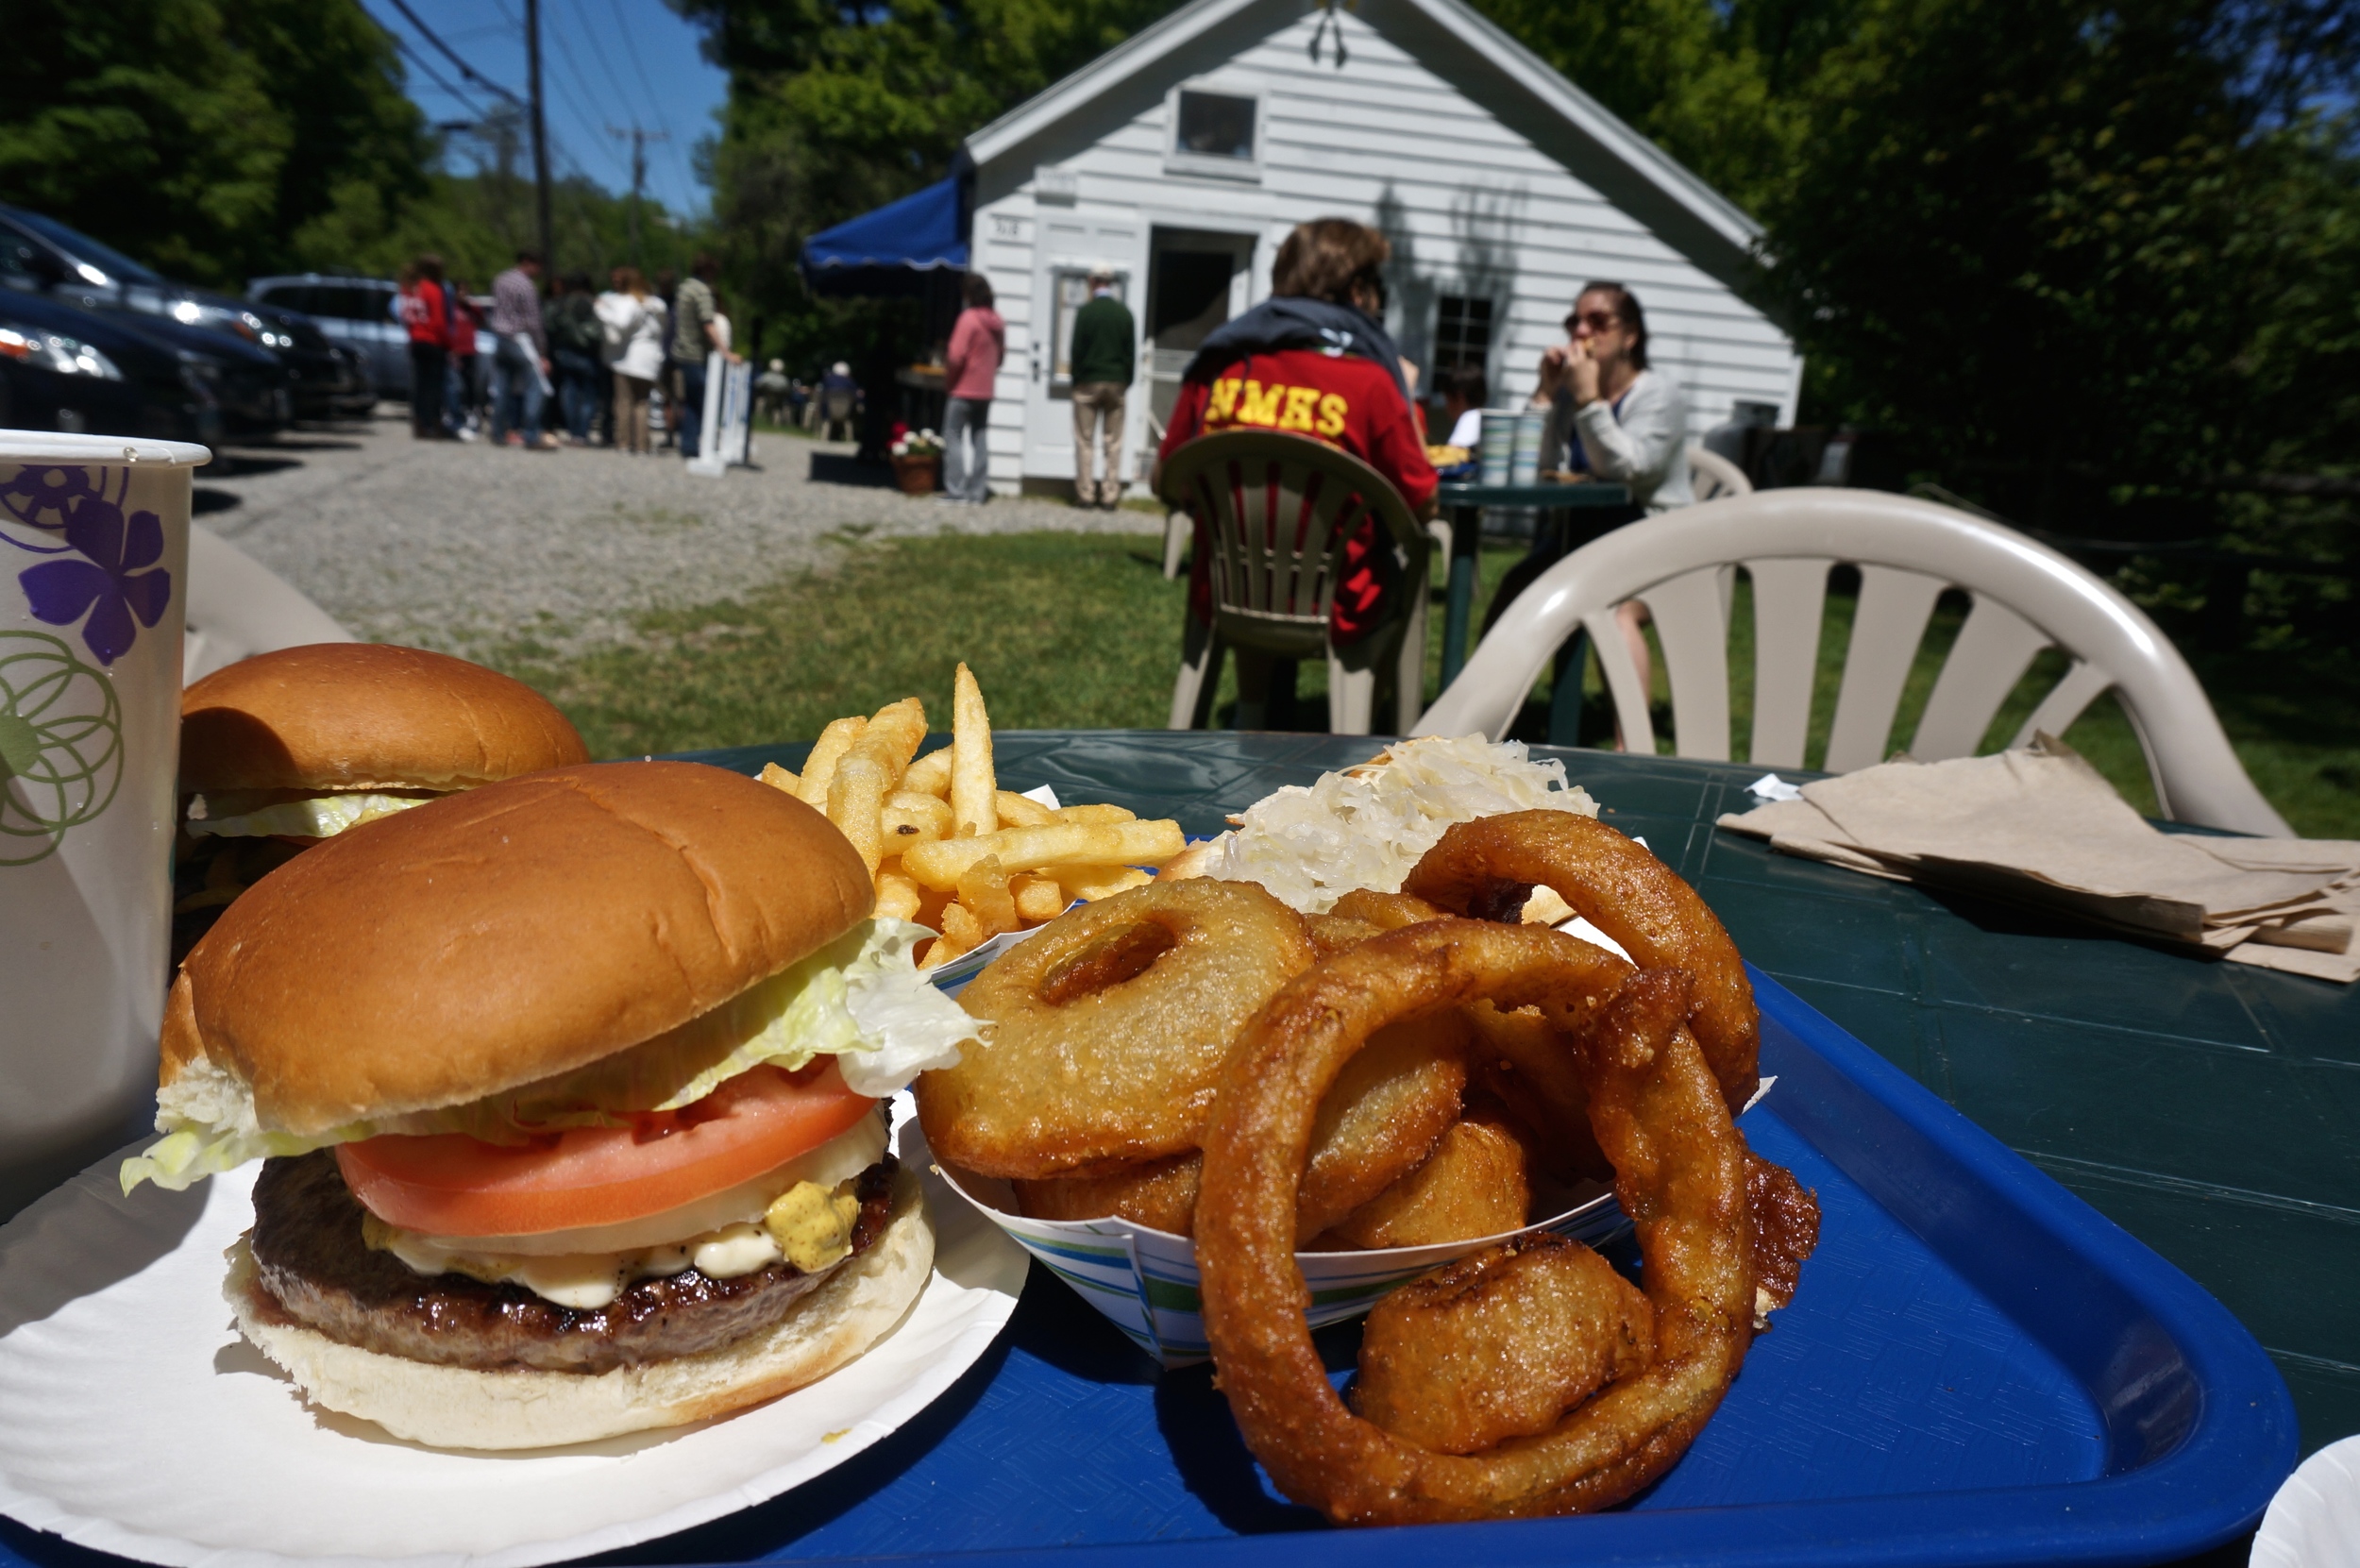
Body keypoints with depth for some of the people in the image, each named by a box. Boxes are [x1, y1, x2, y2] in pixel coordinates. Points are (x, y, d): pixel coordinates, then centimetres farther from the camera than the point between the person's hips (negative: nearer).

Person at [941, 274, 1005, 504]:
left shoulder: (969, 318, -15)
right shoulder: (998, 322, 6)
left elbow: (956, 356, -18)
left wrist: (948, 378, -3)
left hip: (963, 390, -7)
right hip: (986, 390, 7)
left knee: (953, 437, 0)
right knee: (980, 440, 8)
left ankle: (956, 489, -6)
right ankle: (977, 492, 8)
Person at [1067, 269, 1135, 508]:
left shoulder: (1085, 311, -7)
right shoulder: (1125, 313, 2)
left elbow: (1077, 350, -6)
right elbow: (1131, 351, 4)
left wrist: (1076, 380, 4)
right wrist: (1126, 381, 11)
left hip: (1088, 382, -2)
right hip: (1116, 383, 3)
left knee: (1084, 441, 4)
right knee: (1114, 442, 5)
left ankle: (1085, 494, 2)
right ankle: (1110, 495, 3)